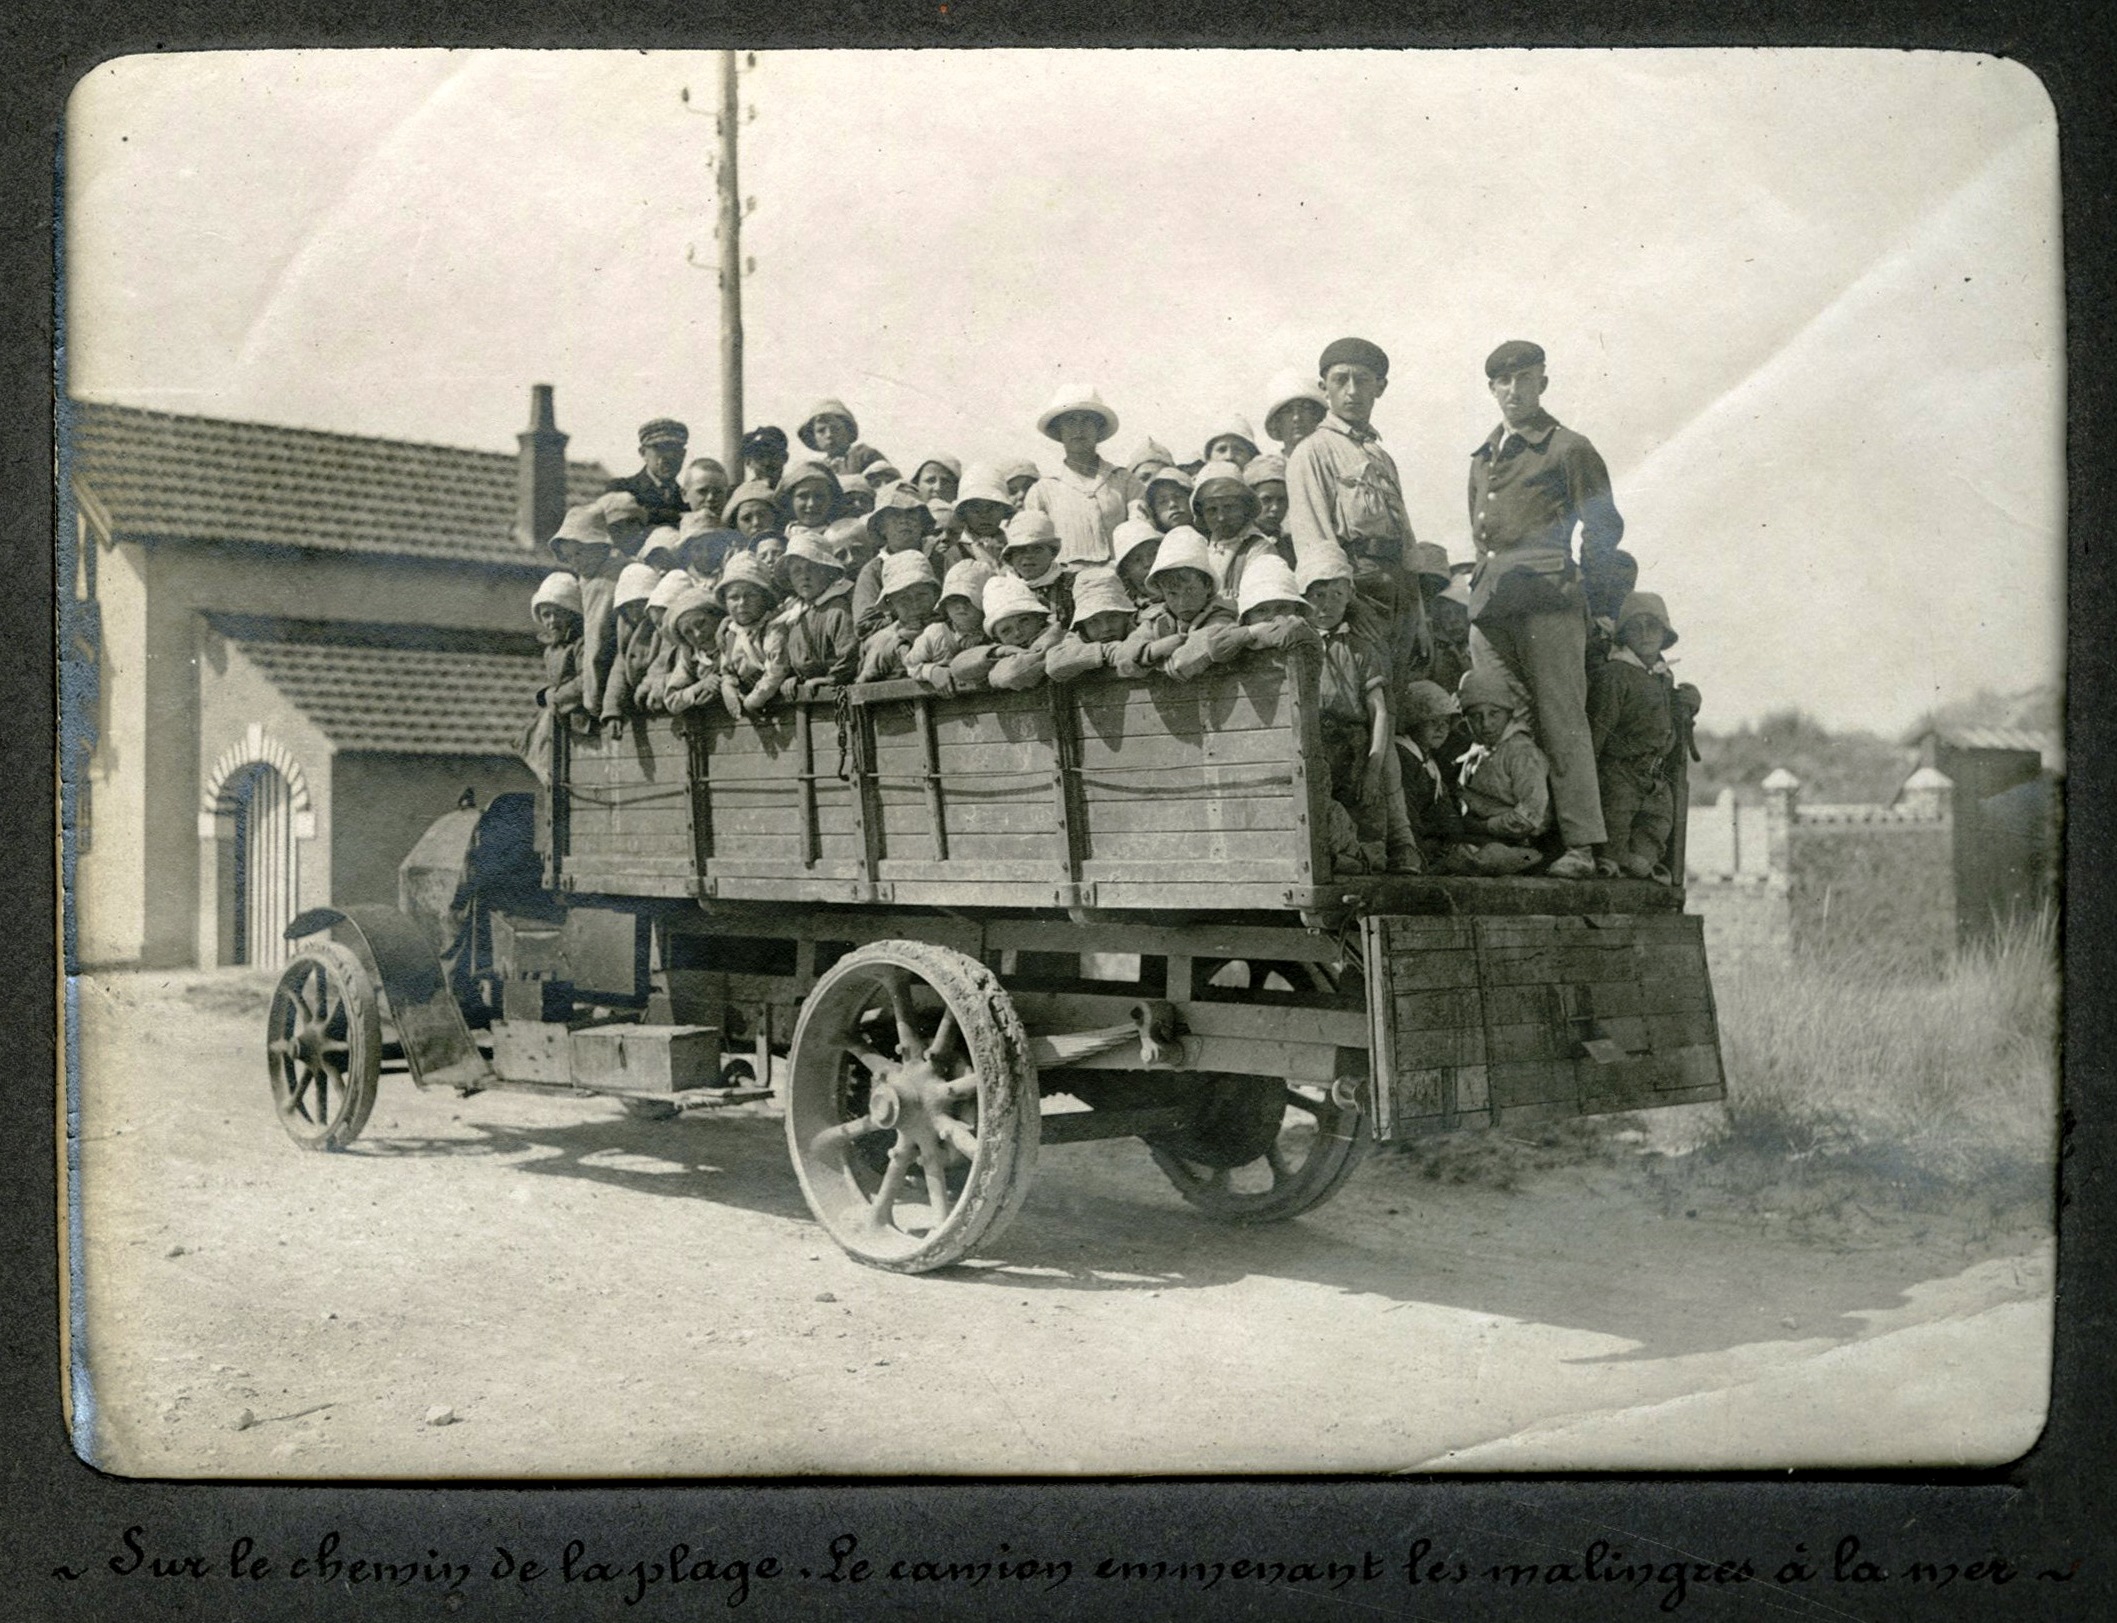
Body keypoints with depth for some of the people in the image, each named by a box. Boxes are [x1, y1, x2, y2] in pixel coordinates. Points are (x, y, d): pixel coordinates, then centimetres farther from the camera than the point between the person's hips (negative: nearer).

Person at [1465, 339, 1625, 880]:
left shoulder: (1568, 449, 7)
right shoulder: (1483, 457, 24)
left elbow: (1605, 526, 5)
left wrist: (1579, 580, -2)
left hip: (1548, 598, -6)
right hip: (1490, 606, 6)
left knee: (1560, 718, -9)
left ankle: (1580, 842, -10)